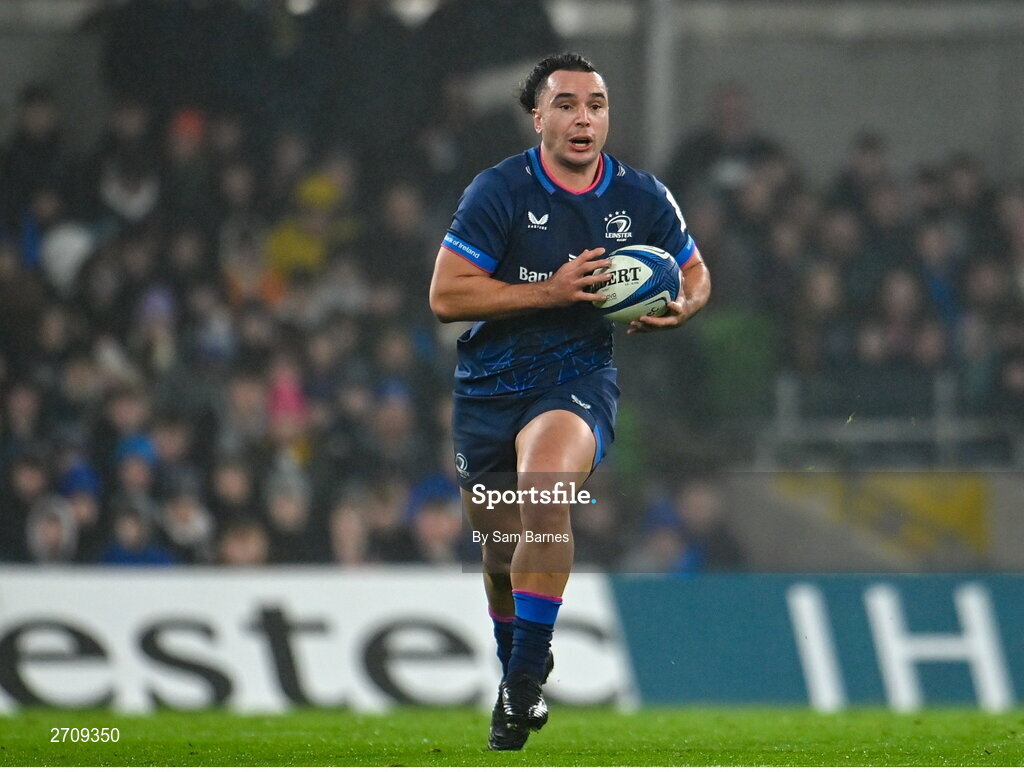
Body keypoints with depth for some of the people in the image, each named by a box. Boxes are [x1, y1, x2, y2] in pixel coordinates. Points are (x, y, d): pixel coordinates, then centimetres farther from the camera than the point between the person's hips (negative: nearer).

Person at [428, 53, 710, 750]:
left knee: (543, 493, -31)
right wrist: (551, 291, -19)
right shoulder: (500, 191, -7)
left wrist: (678, 310, -6)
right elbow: (446, 294, -12)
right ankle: (512, 665, 41)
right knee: (503, 544, 10)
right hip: (490, 383, 1)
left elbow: (696, 276, 18)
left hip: (580, 377, -1)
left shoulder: (643, 198, 2)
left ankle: (525, 681, -22)